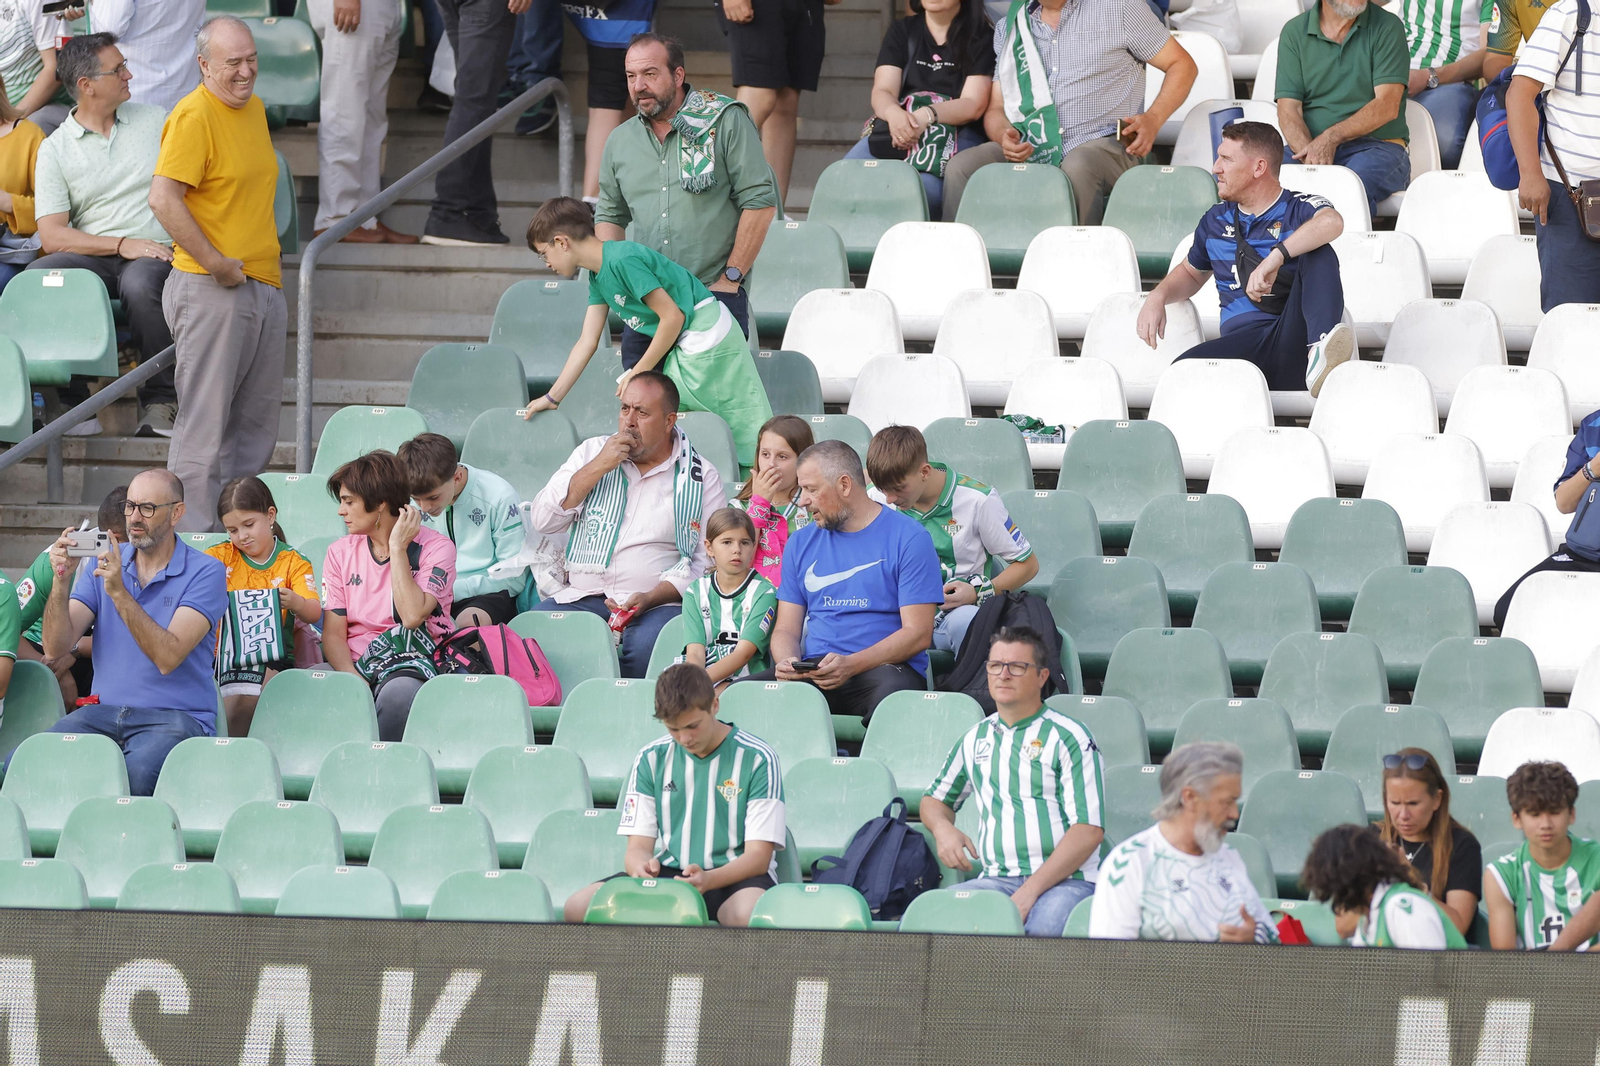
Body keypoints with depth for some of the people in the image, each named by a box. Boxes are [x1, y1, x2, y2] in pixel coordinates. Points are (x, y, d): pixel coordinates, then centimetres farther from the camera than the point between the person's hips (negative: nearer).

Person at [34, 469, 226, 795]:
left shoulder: (205, 572, -1)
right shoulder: (105, 562, 13)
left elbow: (168, 657, -15)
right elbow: (55, 648, 3)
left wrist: (118, 592, -21)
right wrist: (61, 581, -12)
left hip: (175, 716, -4)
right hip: (104, 711, 4)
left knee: (134, 775, -38)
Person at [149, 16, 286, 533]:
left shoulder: (254, 108, 14)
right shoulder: (193, 116, -14)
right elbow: (163, 199, -23)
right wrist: (216, 263, -22)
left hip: (263, 285, 9)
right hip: (212, 290, -9)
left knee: (257, 422, 12)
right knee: (205, 419, -6)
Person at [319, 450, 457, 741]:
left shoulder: (435, 548, 0)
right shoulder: (340, 552, 13)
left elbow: (412, 616, -16)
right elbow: (333, 633, 5)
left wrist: (397, 549, -10)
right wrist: (352, 679, -14)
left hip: (413, 665, -3)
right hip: (356, 665, 3)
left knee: (400, 692, -40)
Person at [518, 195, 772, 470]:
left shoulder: (622, 260, -20)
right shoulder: (598, 275, 11)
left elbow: (672, 317, -20)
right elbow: (587, 343, 15)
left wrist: (640, 372, -12)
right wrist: (552, 398, 14)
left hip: (707, 333, -10)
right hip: (683, 348, 10)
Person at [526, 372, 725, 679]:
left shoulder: (701, 478, 7)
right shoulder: (591, 453, 16)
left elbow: (705, 561, 0)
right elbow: (541, 521, 6)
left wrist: (650, 598, -16)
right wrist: (598, 467, -2)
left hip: (657, 604, -2)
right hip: (582, 595, 2)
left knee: (647, 645, -37)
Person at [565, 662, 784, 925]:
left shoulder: (757, 759, -4)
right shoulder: (652, 759, 8)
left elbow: (758, 855, -9)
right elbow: (638, 847, 5)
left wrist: (707, 880, -30)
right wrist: (640, 866, -22)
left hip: (734, 875, -4)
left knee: (748, 913, -43)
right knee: (577, 907, -22)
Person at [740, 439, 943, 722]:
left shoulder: (909, 539, 1)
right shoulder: (801, 543, 18)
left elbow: (917, 634, -6)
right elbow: (786, 630, 17)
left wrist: (851, 665, -20)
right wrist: (787, 662, -9)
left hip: (885, 667, -4)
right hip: (814, 671, 4)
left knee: (893, 692, -41)